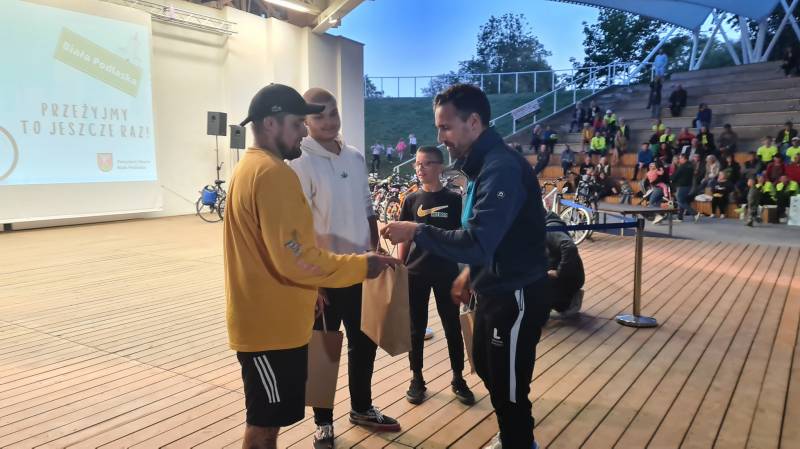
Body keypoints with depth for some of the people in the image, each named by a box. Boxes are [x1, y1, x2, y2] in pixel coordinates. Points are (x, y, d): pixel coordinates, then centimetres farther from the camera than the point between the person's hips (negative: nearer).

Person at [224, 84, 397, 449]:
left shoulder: (250, 168, 13)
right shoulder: (273, 173, -20)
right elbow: (295, 258, -26)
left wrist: (310, 289, 21)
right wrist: (360, 265, -16)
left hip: (264, 318, 10)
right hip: (272, 324, -10)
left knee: (266, 418, 21)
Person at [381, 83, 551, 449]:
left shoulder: (502, 168, -25)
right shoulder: (483, 165, 8)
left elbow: (478, 241, -32)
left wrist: (416, 232, -25)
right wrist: (471, 272, 15)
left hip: (516, 295, -11)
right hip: (493, 289, 11)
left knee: (509, 385, 4)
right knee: (486, 368, 25)